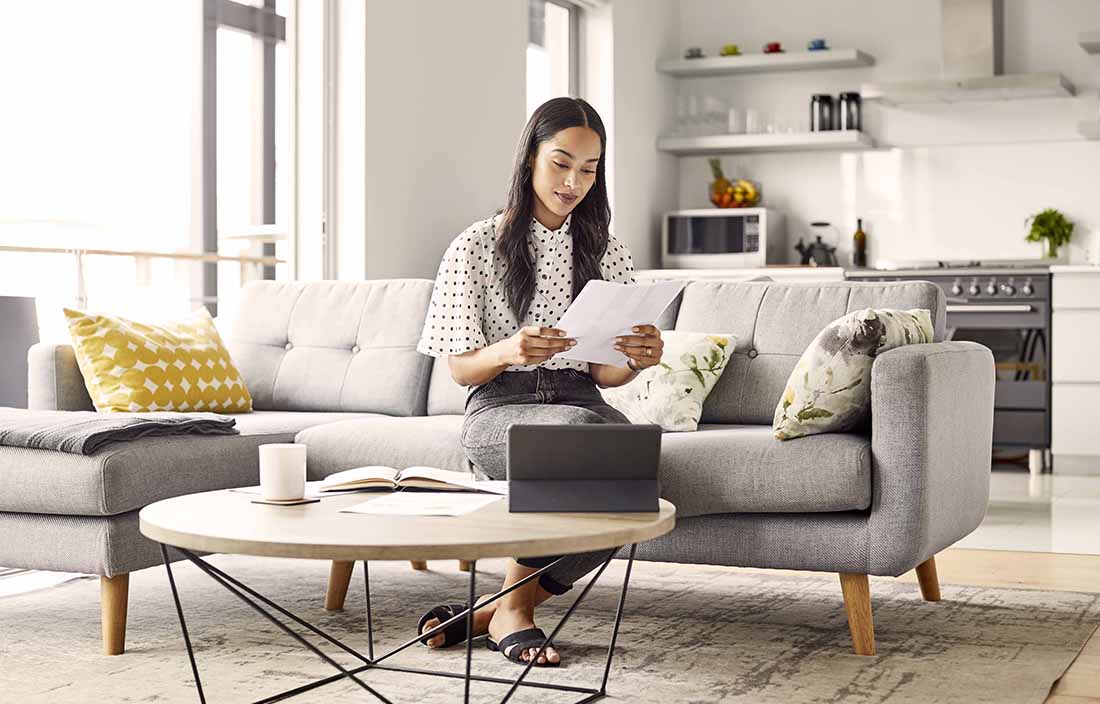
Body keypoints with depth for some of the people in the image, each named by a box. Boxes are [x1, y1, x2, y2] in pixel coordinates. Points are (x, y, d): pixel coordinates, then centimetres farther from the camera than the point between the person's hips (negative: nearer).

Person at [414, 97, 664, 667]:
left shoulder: (607, 253, 14)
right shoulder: (477, 247, 3)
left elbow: (603, 374, 12)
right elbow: (460, 368, 1)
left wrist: (637, 360, -12)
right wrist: (508, 351, -21)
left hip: (580, 399, 4)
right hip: (499, 408, -3)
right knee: (580, 434, -38)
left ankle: (500, 606, -16)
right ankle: (515, 607, -19)